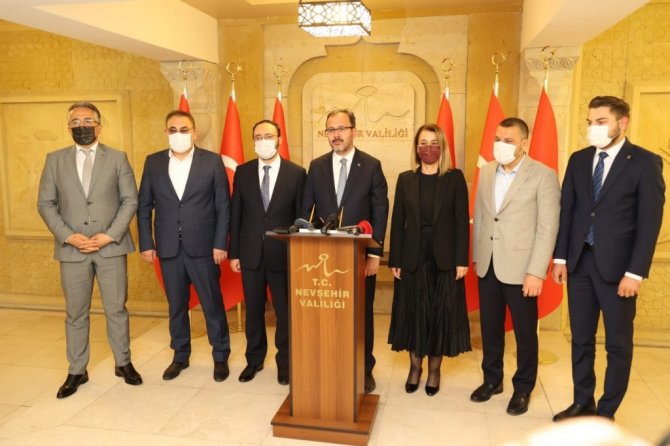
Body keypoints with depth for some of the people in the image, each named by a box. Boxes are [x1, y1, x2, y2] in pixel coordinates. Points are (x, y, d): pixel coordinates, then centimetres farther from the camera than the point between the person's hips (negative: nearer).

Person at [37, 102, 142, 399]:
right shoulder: (55, 160, 8)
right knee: (75, 314, 9)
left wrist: (109, 235, -10)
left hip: (111, 247, -1)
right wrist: (69, 237, -9)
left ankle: (123, 363, 23)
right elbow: (45, 203, 5)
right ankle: (76, 371, 23)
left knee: (116, 309, 7)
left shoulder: (118, 159, 5)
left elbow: (130, 200, 0)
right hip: (71, 249, 1)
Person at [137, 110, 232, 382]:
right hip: (169, 248, 3)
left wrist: (220, 244, -8)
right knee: (176, 305, 13)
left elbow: (223, 206, -3)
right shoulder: (153, 162, 6)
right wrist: (146, 244, 1)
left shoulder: (212, 161, -2)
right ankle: (180, 356, 30)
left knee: (213, 304, 6)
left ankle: (221, 357, 23)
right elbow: (144, 207, 7)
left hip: (203, 247, -2)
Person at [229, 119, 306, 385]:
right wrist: (234, 253, 2)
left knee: (285, 311, 8)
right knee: (253, 310, 13)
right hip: (251, 253, 2)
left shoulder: (296, 173, -3)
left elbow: (300, 216, -2)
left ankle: (284, 361, 26)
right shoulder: (243, 172, 3)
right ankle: (254, 359, 31)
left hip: (283, 254, -2)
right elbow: (235, 214, 4)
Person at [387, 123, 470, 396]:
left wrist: (462, 260, -9)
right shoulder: (406, 179, 5)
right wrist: (395, 260, -1)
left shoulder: (455, 178, 0)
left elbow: (462, 221, -3)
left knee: (440, 314, 7)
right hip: (413, 257, 2)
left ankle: (434, 370, 24)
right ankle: (415, 366, 27)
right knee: (413, 313, 9)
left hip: (444, 259, -1)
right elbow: (397, 221, 3)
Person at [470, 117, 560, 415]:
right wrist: (476, 256, 10)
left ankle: (523, 389, 27)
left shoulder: (543, 176, -10)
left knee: (525, 332, 9)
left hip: (520, 268, -5)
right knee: (490, 328, 15)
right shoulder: (486, 171, 7)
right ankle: (492, 380, 34)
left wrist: (536, 272, -16)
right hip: (487, 266, 5)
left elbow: (548, 227, -12)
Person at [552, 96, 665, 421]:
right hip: (579, 262, 4)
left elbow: (650, 221, -9)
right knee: (581, 339, 13)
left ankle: (606, 412, 22)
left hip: (616, 266, -4)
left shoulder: (645, 163, -6)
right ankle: (582, 403, 29)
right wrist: (560, 258, 4)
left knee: (618, 344, 8)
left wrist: (635, 272, -14)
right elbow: (566, 210, 9)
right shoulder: (578, 160, 7)